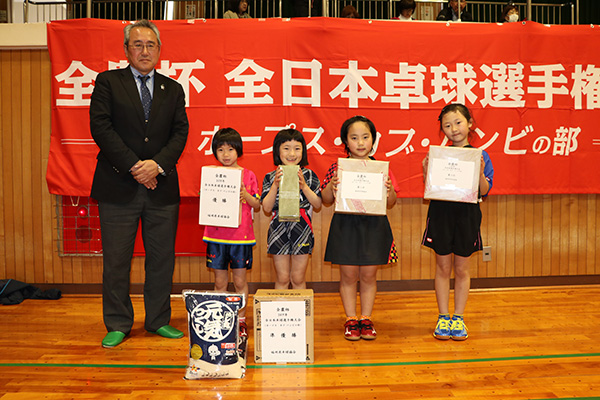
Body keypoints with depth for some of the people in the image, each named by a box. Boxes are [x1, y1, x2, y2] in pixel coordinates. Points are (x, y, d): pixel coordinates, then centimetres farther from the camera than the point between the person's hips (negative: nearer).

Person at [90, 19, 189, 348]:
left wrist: (157, 165, -11)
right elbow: (100, 127, -5)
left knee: (162, 258, 8)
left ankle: (158, 321, 22)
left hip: (162, 187, 3)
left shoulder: (172, 89, 13)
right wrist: (134, 167, -12)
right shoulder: (107, 82, 5)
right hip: (118, 186, -2)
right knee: (116, 260, 3)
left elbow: (180, 132, 5)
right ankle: (118, 325, 18)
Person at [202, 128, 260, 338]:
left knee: (240, 281, 5)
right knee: (220, 281, 8)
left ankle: (241, 320, 19)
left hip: (241, 234, -1)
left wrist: (246, 195, -13)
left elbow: (257, 205, 4)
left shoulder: (248, 175, 3)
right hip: (216, 234, 1)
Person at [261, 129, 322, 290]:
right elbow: (267, 207, -5)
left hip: (302, 231, 0)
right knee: (282, 278, 8)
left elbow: (318, 204, -3)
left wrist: (303, 186, -16)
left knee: (298, 279, 8)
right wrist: (275, 185, -17)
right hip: (279, 231, 0)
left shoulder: (309, 175, 1)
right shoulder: (271, 177, 1)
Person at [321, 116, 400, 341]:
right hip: (345, 225, -1)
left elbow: (390, 204, 7)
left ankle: (366, 318, 23)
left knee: (369, 275, 8)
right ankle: (351, 319, 21)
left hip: (373, 225, 1)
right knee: (348, 275, 6)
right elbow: (326, 200, 4)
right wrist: (331, 186, -14)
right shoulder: (338, 168, 1)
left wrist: (389, 190, -13)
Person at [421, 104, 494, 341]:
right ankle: (443, 317, 19)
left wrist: (480, 172, -19)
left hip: (467, 215, 0)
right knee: (443, 267, 7)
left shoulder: (480, 156, 1)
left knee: (461, 268, 8)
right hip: (441, 214, 1)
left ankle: (458, 317, 20)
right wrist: (426, 171, -14)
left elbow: (484, 191, -3)